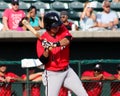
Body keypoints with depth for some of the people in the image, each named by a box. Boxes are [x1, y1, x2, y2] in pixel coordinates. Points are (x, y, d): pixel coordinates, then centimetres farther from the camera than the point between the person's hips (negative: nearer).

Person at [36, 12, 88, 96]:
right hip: (53, 74, -4)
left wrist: (55, 44, -40)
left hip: (67, 71, 4)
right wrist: (46, 50, -33)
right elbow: (43, 60, -15)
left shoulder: (62, 30, -2)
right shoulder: (42, 40, -11)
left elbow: (67, 40, -24)